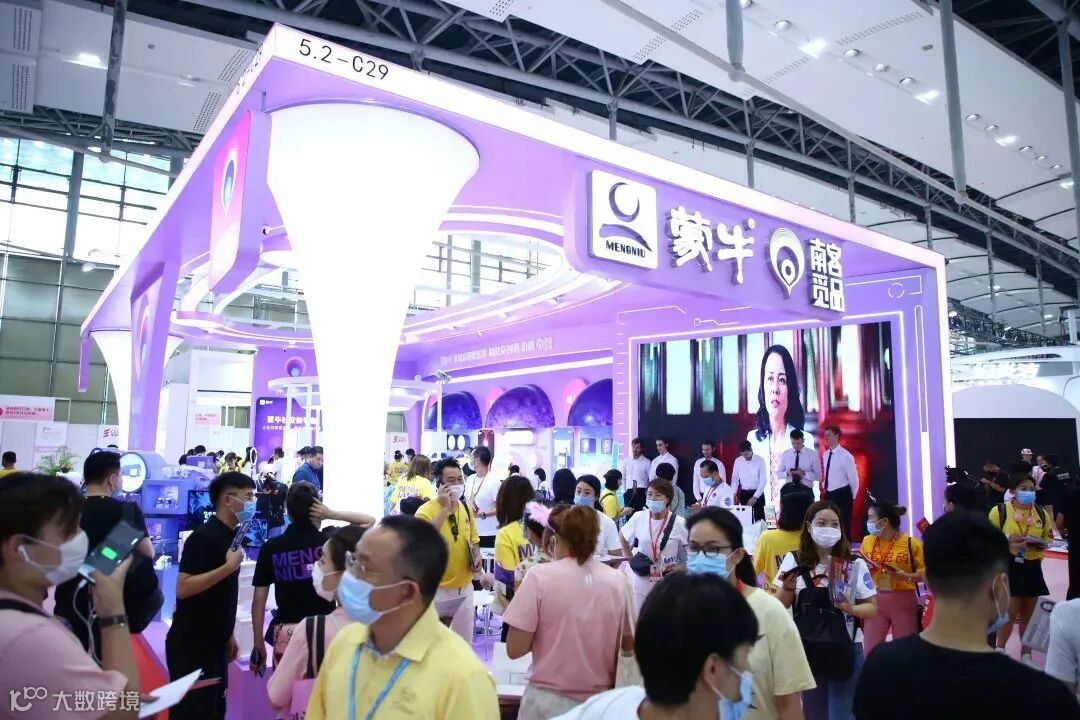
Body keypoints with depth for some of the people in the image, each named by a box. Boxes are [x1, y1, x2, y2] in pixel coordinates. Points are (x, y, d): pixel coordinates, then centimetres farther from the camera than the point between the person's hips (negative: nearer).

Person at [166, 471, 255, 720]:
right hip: (191, 644, -8)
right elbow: (183, 588, -24)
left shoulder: (231, 536, 8)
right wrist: (229, 567, -26)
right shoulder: (203, 536, -18)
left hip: (215, 643, 8)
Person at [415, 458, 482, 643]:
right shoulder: (426, 510, -15)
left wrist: (476, 557, -3)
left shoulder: (466, 508, 4)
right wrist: (445, 507, -29)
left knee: (464, 640, 18)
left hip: (465, 586, 6)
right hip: (438, 589, -6)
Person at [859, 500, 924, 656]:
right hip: (875, 600, 3)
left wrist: (906, 576, -23)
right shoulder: (867, 541, 5)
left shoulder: (911, 543, -7)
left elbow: (925, 573, -8)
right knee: (870, 650, 3)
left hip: (904, 601, -3)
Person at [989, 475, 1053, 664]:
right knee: (1010, 612, -7)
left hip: (1032, 568, 5)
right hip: (1007, 567, -5)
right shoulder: (999, 510, -8)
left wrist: (1041, 545, -7)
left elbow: (1048, 538, 15)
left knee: (1028, 613, 12)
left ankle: (1026, 655, 24)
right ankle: (1000, 651, 11)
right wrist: (1008, 539, -23)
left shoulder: (1042, 514, 7)